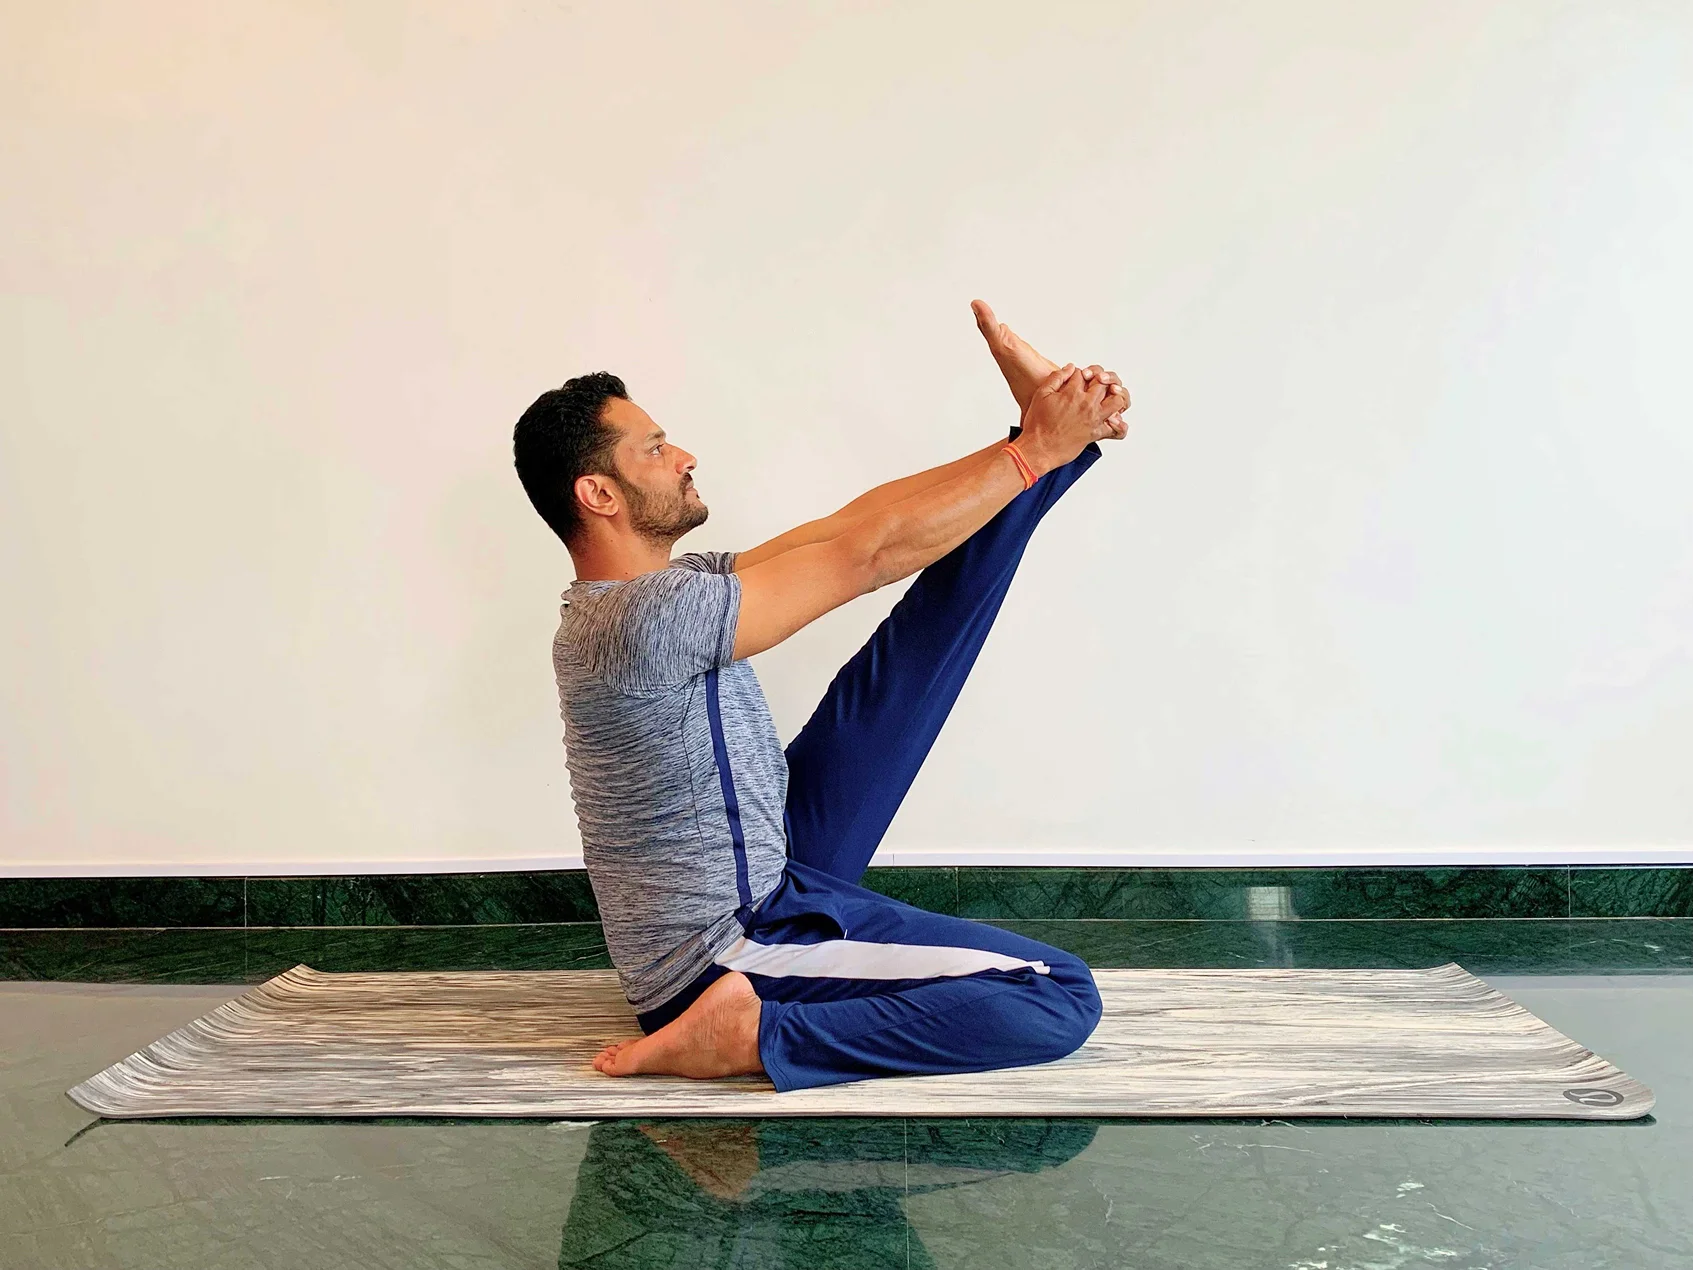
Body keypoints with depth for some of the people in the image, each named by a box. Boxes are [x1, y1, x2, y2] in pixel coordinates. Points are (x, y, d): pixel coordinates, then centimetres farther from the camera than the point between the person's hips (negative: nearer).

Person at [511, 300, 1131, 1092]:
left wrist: (1030, 444, -3)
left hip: (777, 863, 10)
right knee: (1062, 998, -18)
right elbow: (868, 552, -23)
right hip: (731, 952, -10)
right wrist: (1034, 450, -13)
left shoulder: (666, 586, 5)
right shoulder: (646, 618, -27)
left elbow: (843, 528, 1)